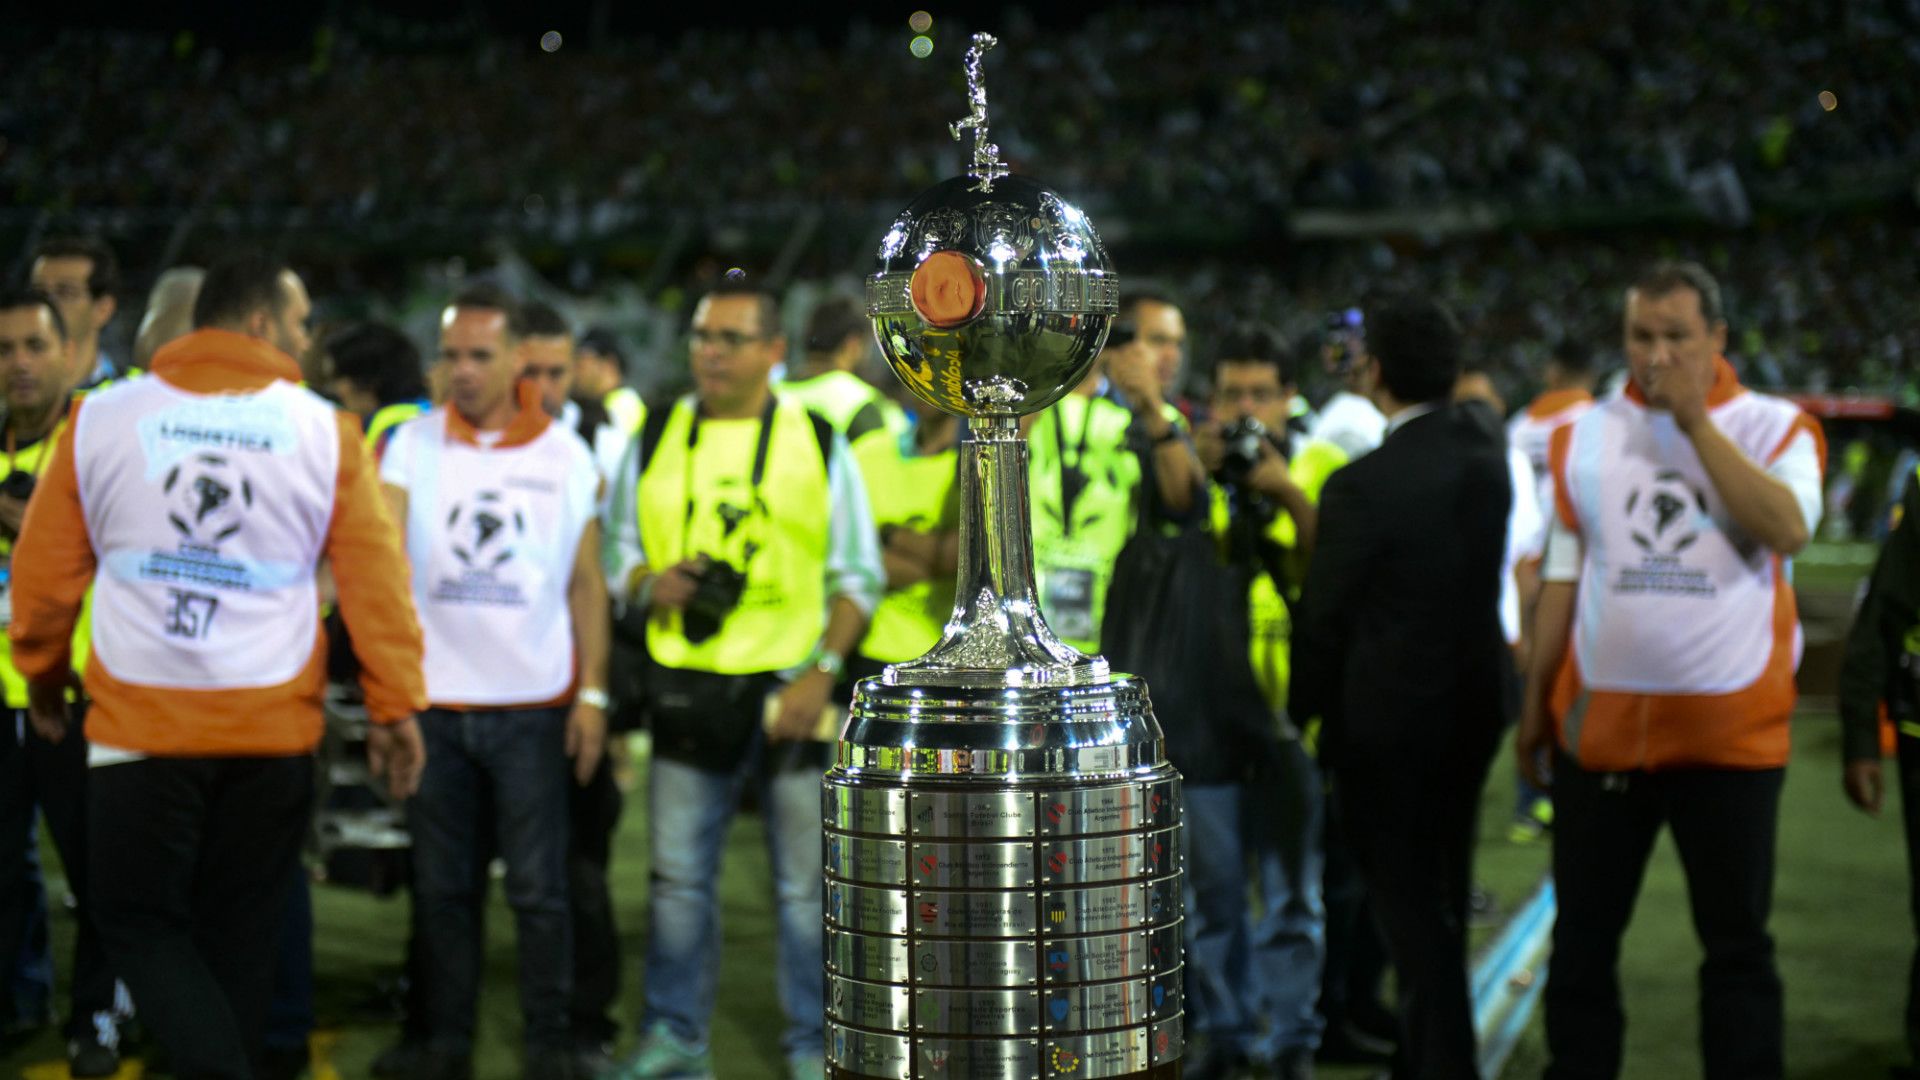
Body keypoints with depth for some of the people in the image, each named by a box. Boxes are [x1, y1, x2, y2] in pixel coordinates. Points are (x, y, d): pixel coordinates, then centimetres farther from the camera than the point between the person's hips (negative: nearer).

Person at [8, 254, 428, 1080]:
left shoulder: (99, 419, -1)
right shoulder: (324, 431, -3)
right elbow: (376, 578, -5)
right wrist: (395, 707, 3)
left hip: (138, 727, -1)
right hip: (274, 730, 1)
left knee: (138, 920, 9)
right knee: (240, 932, 15)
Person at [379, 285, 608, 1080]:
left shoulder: (566, 455, 3)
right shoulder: (413, 445, 1)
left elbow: (587, 583, 6)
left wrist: (592, 693, 0)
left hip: (534, 706, -1)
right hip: (435, 702, 1)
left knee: (538, 887, 2)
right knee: (443, 886, 9)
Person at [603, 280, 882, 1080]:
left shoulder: (818, 442, 2)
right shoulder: (656, 439, 9)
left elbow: (858, 575, 2)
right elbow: (617, 547, 16)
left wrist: (822, 673, -9)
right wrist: (649, 584, -7)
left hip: (791, 691, -2)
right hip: (686, 689, 2)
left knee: (806, 885, 2)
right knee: (678, 876, 8)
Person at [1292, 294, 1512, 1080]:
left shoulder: (1362, 486, -21)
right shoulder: (1485, 439, -3)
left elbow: (1324, 616, -12)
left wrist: (1307, 712, 2)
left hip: (1387, 716, -7)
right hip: (1474, 700, 7)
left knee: (1406, 903, 1)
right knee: (1443, 894, 20)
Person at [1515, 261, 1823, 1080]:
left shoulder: (1774, 427, -1)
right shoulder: (1586, 436, 7)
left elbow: (1787, 529, -21)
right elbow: (1563, 579, 10)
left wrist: (1697, 421, -18)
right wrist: (1535, 704, 9)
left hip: (1730, 729, -2)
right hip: (1599, 726, 3)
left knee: (1736, 941, 7)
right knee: (1584, 936, 11)